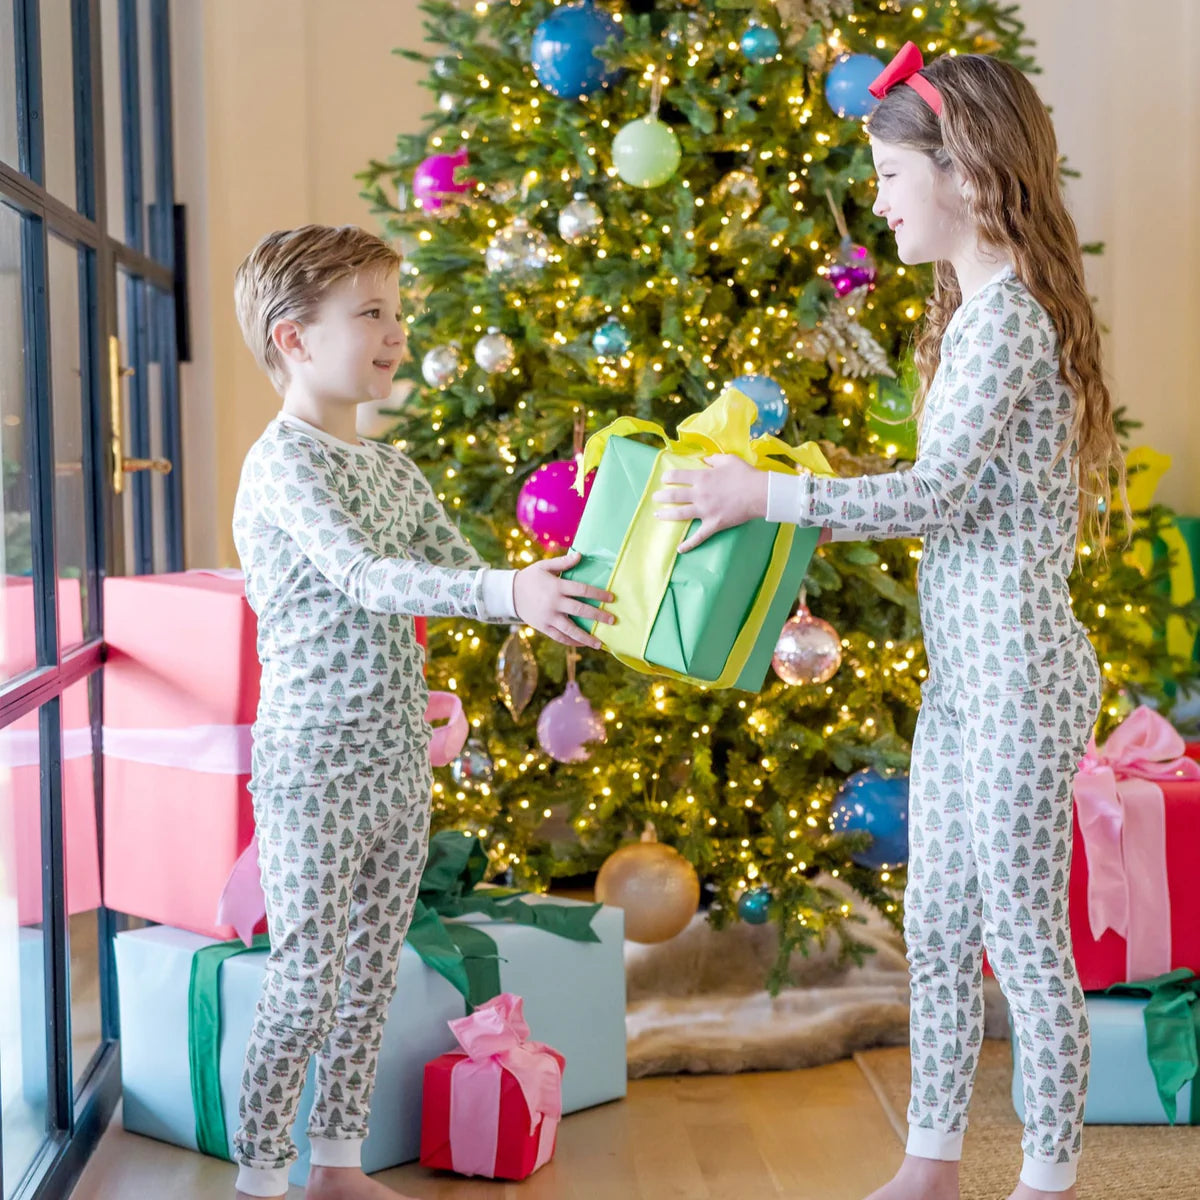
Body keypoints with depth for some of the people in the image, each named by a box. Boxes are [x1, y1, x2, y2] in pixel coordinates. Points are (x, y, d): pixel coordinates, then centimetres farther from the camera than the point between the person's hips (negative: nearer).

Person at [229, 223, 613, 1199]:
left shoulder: (390, 468, 13)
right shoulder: (283, 464, -14)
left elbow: (462, 572, 14)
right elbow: (363, 577, -28)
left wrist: (553, 595, -4)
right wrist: (509, 592, -38)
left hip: (398, 759, 8)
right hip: (314, 760, -8)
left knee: (370, 977, 14)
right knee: (305, 984, -2)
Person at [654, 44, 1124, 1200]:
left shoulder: (1008, 317, -18)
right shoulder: (984, 305, 13)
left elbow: (932, 497, -24)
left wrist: (767, 494, -21)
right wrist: (827, 494, 10)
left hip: (1015, 676, -10)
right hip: (961, 672, 10)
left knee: (1026, 942, 3)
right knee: (935, 932, 16)